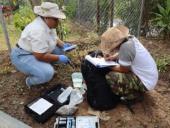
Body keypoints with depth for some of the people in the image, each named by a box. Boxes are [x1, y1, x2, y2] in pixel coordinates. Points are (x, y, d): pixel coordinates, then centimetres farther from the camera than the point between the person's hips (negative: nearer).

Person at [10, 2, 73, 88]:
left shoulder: (48, 23, -3)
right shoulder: (38, 31, -32)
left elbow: (54, 39, 12)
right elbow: (41, 56, -32)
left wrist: (63, 45, -7)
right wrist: (59, 58, -22)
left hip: (38, 52, 10)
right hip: (23, 56, -9)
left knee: (60, 50, 1)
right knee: (47, 73, -29)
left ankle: (44, 66, 15)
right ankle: (30, 81, 1)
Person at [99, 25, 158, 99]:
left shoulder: (125, 46, -30)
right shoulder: (130, 38, -6)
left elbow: (123, 70, -17)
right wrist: (113, 57, 0)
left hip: (146, 82, -9)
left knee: (111, 76, -19)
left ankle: (133, 95, 3)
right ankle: (136, 90, 21)